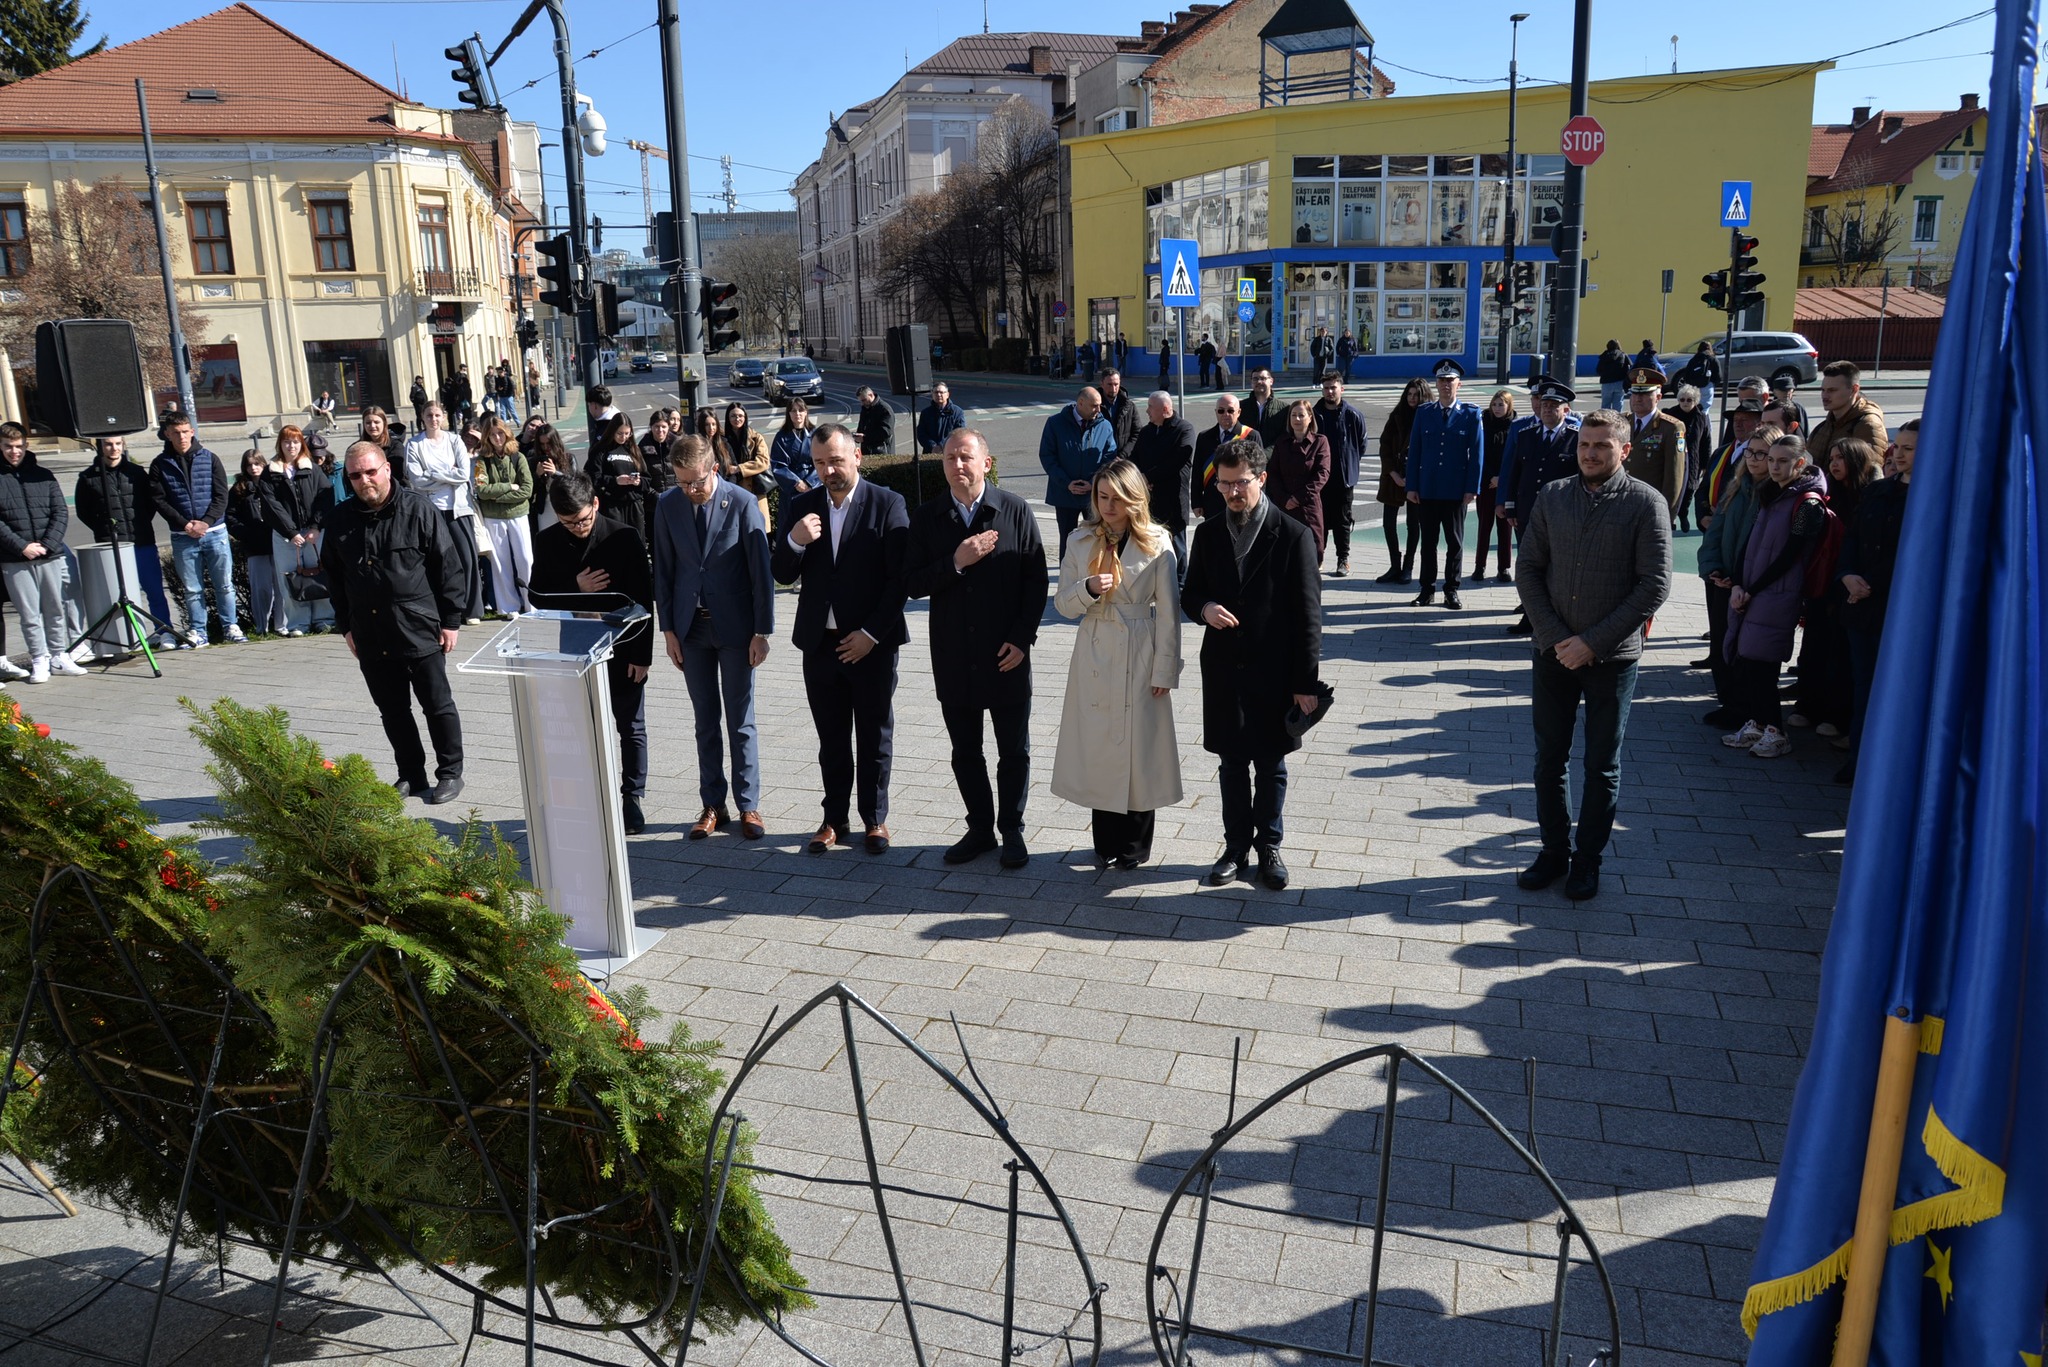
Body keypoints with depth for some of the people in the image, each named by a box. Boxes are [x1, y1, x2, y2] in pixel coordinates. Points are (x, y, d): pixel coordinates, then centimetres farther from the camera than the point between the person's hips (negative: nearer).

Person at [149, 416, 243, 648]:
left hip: (215, 531, 0)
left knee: (224, 584, 4)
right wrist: (184, 524, -12)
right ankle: (197, 633, 11)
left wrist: (206, 522, -12)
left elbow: (221, 496, 0)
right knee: (191, 589, 4)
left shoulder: (210, 459, 4)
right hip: (182, 536, 0)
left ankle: (230, 627, 15)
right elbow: (159, 500, -1)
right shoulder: (160, 465, 4)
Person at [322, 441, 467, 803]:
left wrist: (451, 620, -7)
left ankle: (450, 773, 17)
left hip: (420, 631, -4)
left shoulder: (419, 509, -6)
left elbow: (450, 566, -6)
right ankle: (411, 775, 24)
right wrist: (346, 627, 14)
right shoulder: (341, 520, 6)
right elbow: (334, 578, 16)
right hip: (371, 637, 4)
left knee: (438, 705, 4)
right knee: (392, 711, 12)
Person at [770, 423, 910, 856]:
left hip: (871, 643, -3)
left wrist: (871, 634, -14)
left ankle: (875, 820, 22)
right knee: (831, 739, 13)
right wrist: (793, 541, -17)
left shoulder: (887, 504, -7)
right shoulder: (801, 507, 4)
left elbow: (899, 578, -9)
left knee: (874, 738, 9)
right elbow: (782, 575, 3)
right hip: (820, 642, 3)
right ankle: (835, 820, 25)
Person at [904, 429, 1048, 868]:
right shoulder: (927, 518, 2)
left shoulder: (1016, 511, -4)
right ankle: (980, 829, 27)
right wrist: (955, 563, -18)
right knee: (965, 752, 12)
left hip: (1007, 654, -2)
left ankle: (1011, 831, 24)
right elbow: (912, 584, -3)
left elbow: (1036, 580, -4)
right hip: (953, 658, 2)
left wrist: (1022, 638, -10)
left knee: (1014, 751, 9)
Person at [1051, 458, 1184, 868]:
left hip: (1139, 657, -2)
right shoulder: (1082, 542, 4)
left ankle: (1134, 846, 19)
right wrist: (1089, 588, -16)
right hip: (1094, 655, 3)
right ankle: (1106, 844, 22)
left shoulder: (1156, 543, -4)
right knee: (1097, 747, 6)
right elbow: (1063, 604, 4)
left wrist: (1164, 669, -5)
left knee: (1139, 747, 3)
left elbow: (1168, 612, -3)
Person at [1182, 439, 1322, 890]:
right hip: (1224, 671, 3)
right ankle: (1237, 848, 26)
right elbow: (1190, 593, 13)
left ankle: (1269, 847, 26)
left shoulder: (1293, 536, -9)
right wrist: (1203, 608, -13)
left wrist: (1306, 682, -10)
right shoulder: (1209, 534, 3)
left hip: (1274, 673, -3)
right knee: (1232, 765, 12)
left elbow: (1307, 614, -8)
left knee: (1271, 767, 10)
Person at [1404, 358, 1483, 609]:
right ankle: (1427, 589, 16)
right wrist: (1412, 486, -1)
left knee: (1455, 542, 6)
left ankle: (1452, 590, 15)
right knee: (1428, 541, 8)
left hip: (1456, 491, -1)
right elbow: (1414, 451, 5)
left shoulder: (1471, 414, 0)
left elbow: (1477, 454, -2)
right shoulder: (1423, 413, 5)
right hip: (1427, 490, 2)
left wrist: (1472, 489, -8)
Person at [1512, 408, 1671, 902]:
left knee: (1602, 767, 8)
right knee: (1550, 760, 10)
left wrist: (1593, 642, -15)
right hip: (1553, 652, 3)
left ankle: (1588, 861, 21)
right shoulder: (1552, 496, 4)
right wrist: (1555, 636, -9)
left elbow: (1654, 585, -10)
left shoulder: (1646, 503, -6)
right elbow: (1528, 570, 3)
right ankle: (1554, 851, 24)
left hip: (1612, 657, -3)